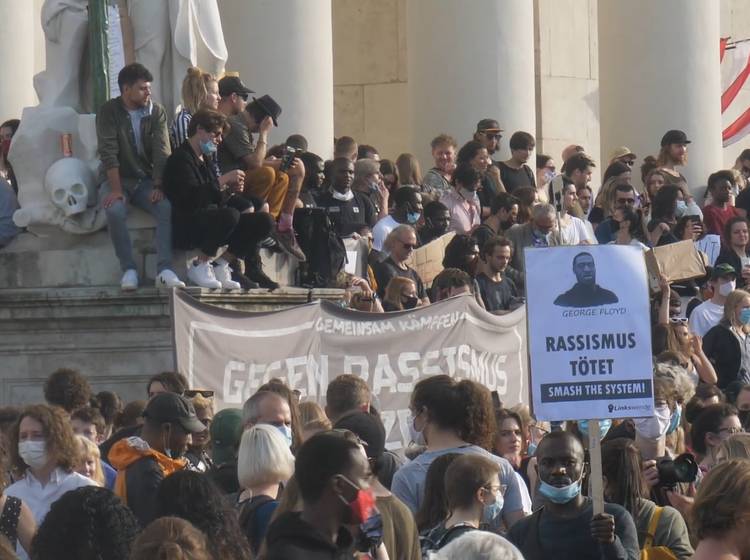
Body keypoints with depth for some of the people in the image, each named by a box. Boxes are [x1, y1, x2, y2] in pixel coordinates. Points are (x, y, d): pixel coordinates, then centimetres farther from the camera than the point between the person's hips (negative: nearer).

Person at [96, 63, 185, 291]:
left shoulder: (157, 112, 2)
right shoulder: (109, 112, -6)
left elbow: (162, 152, -5)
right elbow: (108, 153, -15)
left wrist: (158, 186, -18)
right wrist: (116, 189, -25)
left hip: (147, 180, 2)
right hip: (119, 179, -2)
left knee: (168, 207, -27)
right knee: (115, 210, -34)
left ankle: (164, 270, -32)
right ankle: (129, 270, -27)